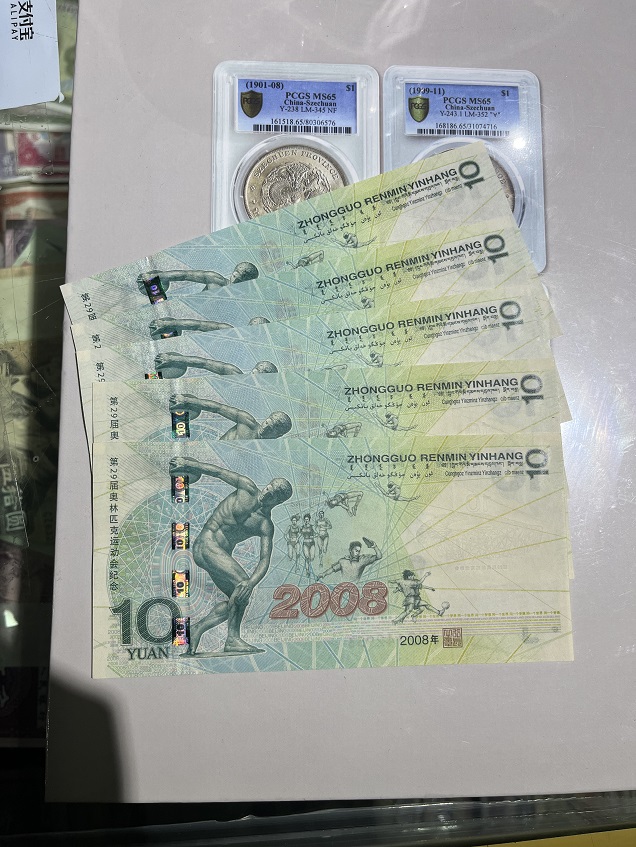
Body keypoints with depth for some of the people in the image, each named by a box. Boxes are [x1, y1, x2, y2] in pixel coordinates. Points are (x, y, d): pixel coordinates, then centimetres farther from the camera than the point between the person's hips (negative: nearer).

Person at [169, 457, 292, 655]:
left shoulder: (266, 526, 1)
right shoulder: (247, 488, -6)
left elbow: (264, 561, -8)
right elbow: (218, 471, 3)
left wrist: (252, 582, -26)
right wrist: (187, 463, 3)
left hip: (223, 554, 6)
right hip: (207, 544, -6)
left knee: (237, 598, -2)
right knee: (241, 582, -20)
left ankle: (197, 629, 10)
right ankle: (232, 639, -14)